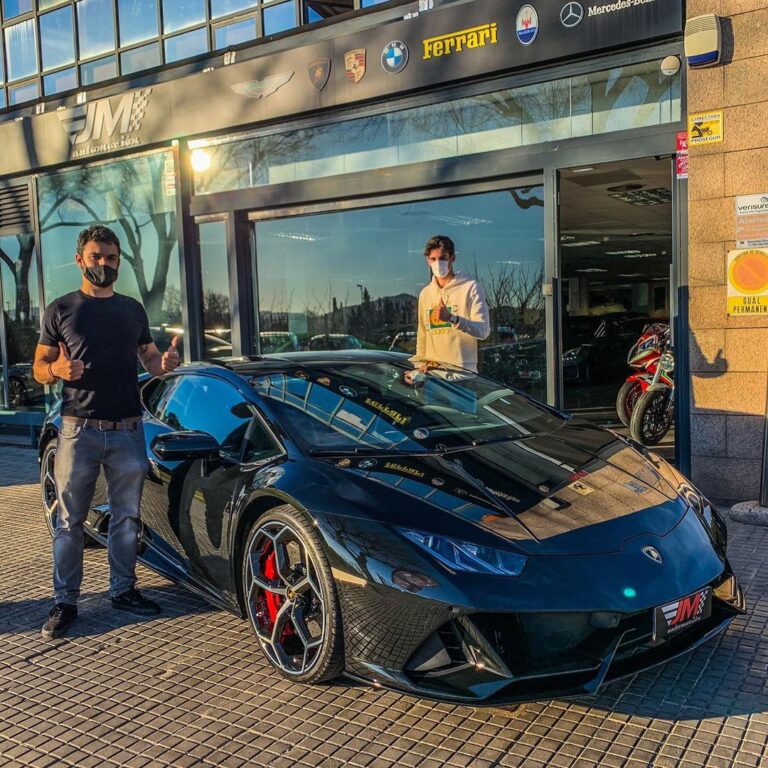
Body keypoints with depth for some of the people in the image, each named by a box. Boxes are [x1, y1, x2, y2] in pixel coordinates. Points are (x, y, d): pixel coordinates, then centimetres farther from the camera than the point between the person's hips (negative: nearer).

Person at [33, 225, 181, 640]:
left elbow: (150, 359, 17)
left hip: (128, 430, 3)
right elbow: (39, 368, 3)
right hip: (80, 430, -3)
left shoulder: (133, 310, 12)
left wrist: (166, 362, -7)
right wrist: (57, 369, -21)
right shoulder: (61, 309, 2)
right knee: (70, 521, 2)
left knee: (127, 517, 10)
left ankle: (123, 590, 23)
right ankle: (64, 602, 12)